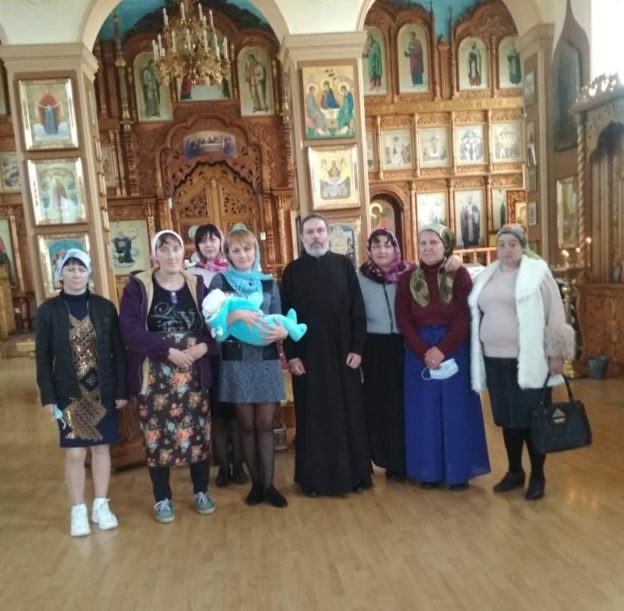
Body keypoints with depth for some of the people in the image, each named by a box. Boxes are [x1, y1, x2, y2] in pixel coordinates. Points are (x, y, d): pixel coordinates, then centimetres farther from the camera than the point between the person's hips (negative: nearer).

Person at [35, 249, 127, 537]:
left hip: (102, 391, 1)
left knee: (101, 447, 10)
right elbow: (43, 358, -2)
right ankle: (78, 511, 21)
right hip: (68, 393, -1)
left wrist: (121, 389, -2)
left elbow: (118, 351, 1)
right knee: (75, 453, 4)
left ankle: (101, 505, 25)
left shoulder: (105, 307, -2)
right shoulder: (48, 310, -4)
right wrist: (48, 396, -6)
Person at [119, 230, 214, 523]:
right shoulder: (138, 286, -4)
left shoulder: (196, 284, 5)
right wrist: (169, 351, -20)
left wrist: (203, 346, -16)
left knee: (198, 432, 8)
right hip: (155, 376, -2)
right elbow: (130, 329, -14)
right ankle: (162, 499, 23)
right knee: (157, 435, 5)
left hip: (194, 374, 2)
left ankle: (201, 491, 27)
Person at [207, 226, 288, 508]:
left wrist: (282, 331, -15)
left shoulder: (269, 283, 8)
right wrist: (237, 314, -25)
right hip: (237, 362, -2)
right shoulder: (220, 281, 0)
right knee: (246, 425, 8)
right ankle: (256, 483, 23)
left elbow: (279, 319, 7)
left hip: (267, 361, 2)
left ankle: (269, 484, 17)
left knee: (265, 424, 6)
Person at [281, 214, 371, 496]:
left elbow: (358, 310, 1)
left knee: (349, 414, 7)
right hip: (307, 356, 0)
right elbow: (285, 316, 1)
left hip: (342, 353, 1)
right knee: (312, 417, 6)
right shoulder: (292, 271, 3)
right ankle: (314, 478, 18)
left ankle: (354, 474, 20)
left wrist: (357, 348, -5)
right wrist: (291, 354, -6)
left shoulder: (344, 265, 3)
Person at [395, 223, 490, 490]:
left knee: (455, 410, 5)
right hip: (418, 352, 2)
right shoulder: (407, 279, 4)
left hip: (454, 350, -2)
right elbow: (403, 320, -2)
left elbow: (464, 318, -9)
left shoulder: (459, 275, -2)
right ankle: (429, 471, 19)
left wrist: (442, 350, -18)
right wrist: (424, 351, -14)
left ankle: (458, 471, 18)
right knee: (425, 412, 8)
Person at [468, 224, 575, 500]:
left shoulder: (537, 273, -5)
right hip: (494, 359, 5)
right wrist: (480, 354, 11)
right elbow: (476, 315, 15)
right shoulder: (486, 277, 10)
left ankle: (538, 477, 20)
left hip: (528, 360, -4)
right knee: (507, 419, 13)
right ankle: (515, 472, 28)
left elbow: (554, 316, -7)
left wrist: (556, 354, -9)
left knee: (531, 420, 4)